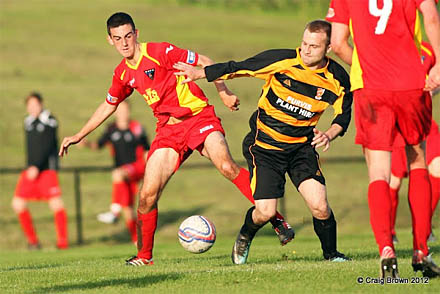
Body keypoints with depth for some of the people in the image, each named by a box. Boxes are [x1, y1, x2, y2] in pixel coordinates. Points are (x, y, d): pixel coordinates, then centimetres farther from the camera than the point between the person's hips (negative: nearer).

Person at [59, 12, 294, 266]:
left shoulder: (160, 52, -10)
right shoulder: (123, 74, 10)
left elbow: (205, 63, -5)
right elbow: (108, 106, 27)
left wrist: (224, 93, -14)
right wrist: (78, 136, 29)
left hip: (199, 116, -5)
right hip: (168, 129, 5)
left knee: (227, 166, -30)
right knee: (148, 195, -6)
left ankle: (277, 220, -27)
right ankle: (144, 256, 13)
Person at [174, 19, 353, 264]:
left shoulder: (337, 79, -10)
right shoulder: (281, 61, -17)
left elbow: (344, 114, 3)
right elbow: (237, 69, -7)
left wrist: (329, 134, -18)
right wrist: (198, 73, -1)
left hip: (302, 145, 2)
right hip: (265, 145, -2)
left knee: (319, 205, -17)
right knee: (265, 212, -10)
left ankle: (331, 253, 10)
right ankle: (245, 237, 26)